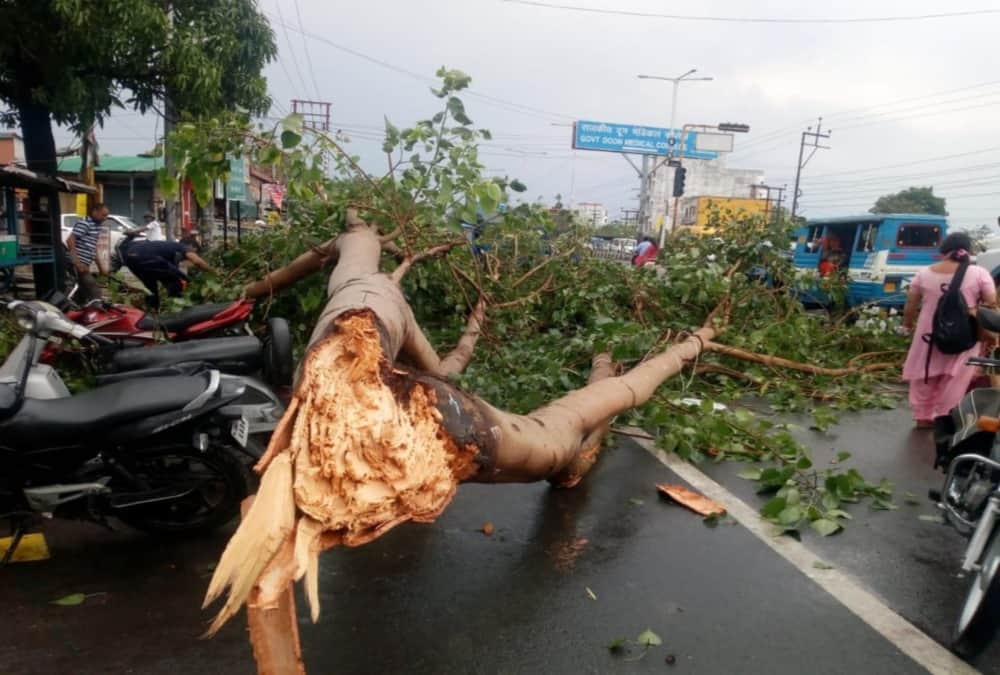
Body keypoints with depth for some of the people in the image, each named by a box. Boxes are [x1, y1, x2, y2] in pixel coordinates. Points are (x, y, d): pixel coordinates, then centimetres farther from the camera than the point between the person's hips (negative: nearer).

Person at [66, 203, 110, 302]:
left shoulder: (97, 226, 18)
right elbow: (70, 241, -19)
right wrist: (77, 262, -25)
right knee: (94, 291, -16)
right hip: (79, 264, -10)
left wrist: (100, 267, 24)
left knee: (84, 294, 12)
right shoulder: (84, 223, -10)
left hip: (85, 264, 10)